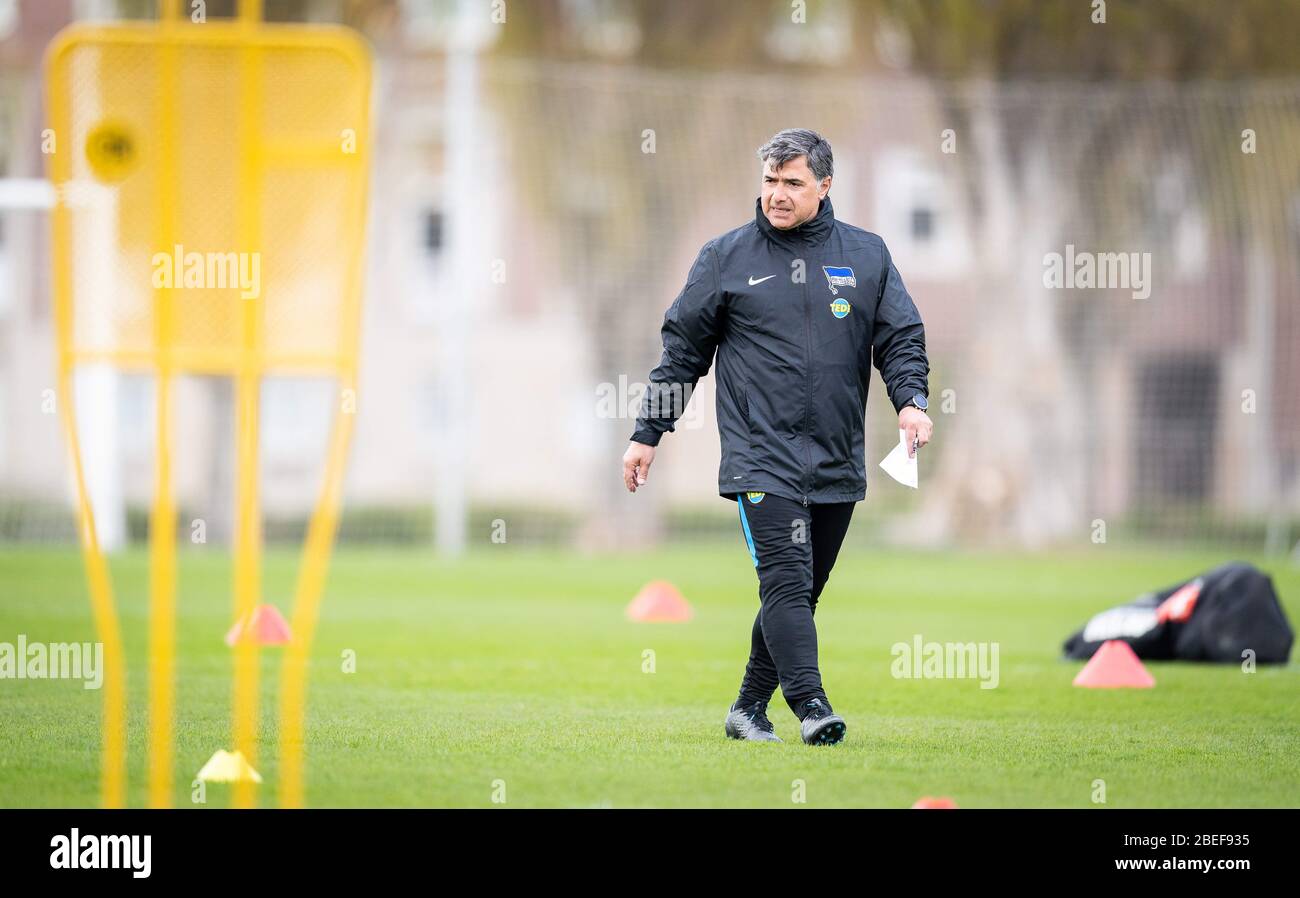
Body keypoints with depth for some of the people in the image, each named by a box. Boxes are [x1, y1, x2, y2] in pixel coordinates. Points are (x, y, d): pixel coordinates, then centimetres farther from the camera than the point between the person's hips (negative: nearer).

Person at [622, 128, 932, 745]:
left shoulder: (866, 256, 9)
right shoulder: (726, 257, 5)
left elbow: (902, 337, 10)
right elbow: (682, 348, 10)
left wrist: (911, 401, -9)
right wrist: (647, 435, 9)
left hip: (837, 463, 3)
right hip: (761, 457, -3)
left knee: (801, 591, 8)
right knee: (786, 580, -17)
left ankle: (750, 706, 20)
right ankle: (811, 708, -25)